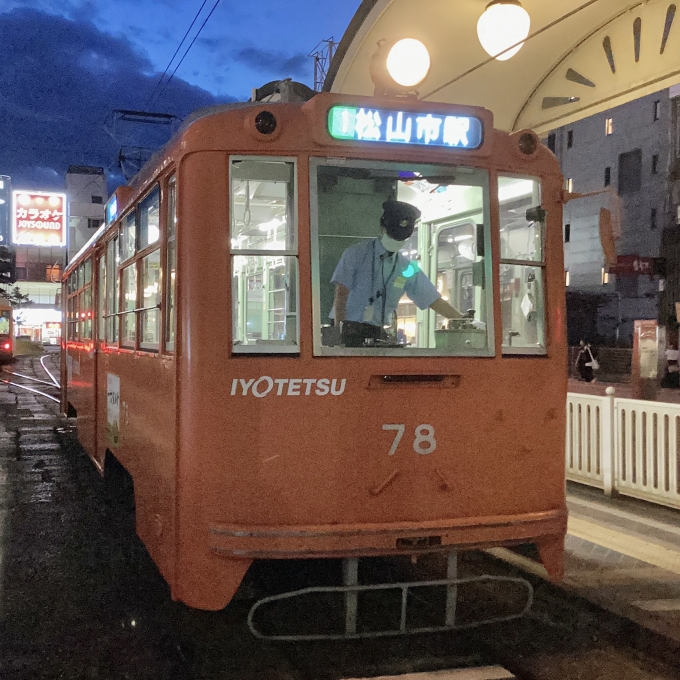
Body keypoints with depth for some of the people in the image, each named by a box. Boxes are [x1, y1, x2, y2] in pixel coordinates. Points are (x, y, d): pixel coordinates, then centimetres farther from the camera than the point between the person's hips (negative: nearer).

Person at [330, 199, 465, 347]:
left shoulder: (408, 268, 7)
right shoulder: (356, 254, -2)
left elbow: (435, 301, 10)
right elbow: (341, 292, -8)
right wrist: (338, 330, -19)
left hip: (380, 333, 4)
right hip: (350, 328, -4)